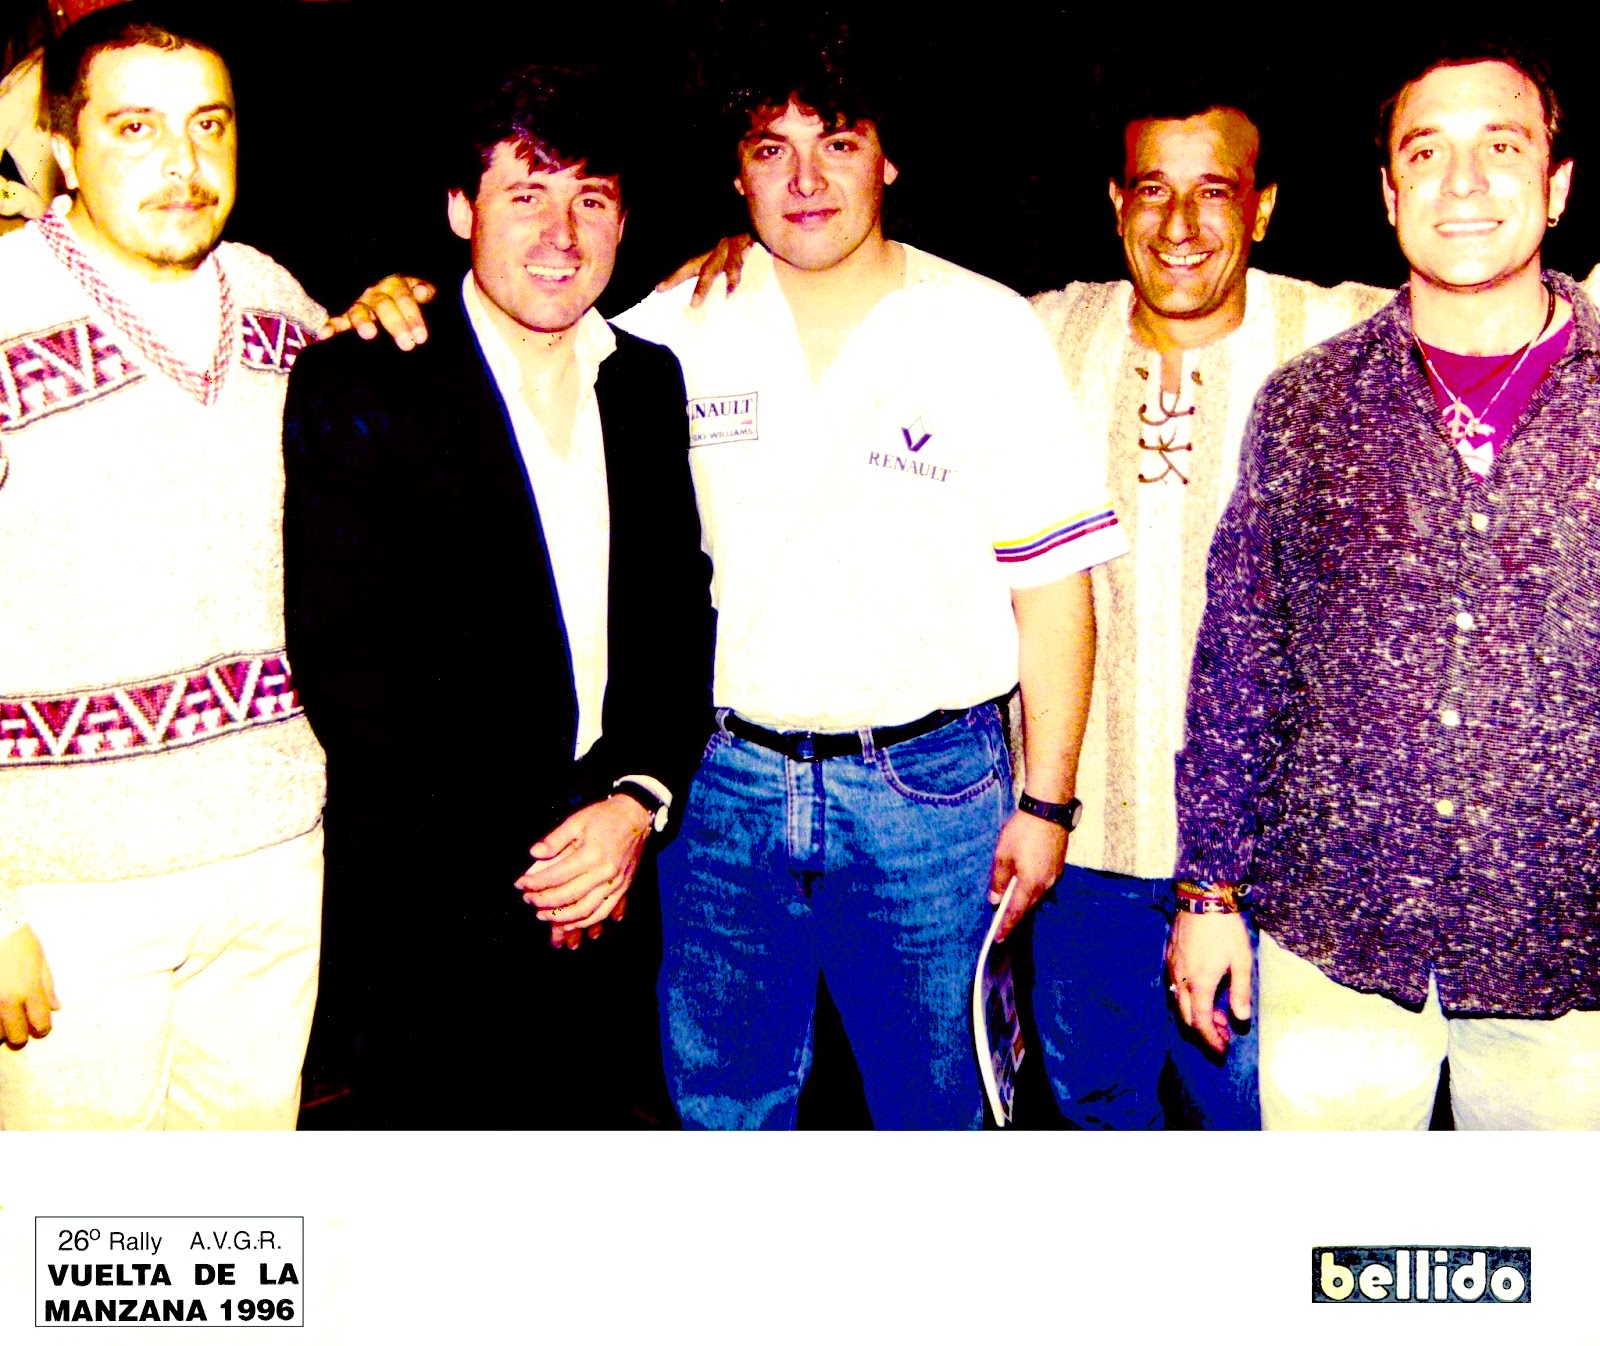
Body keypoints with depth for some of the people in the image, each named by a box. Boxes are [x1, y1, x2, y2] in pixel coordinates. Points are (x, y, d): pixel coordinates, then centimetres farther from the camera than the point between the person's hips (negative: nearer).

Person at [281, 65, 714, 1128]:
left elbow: (682, 610, 10)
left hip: (610, 902, 5)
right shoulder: (356, 391, -8)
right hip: (438, 913, -4)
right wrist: (518, 858, -12)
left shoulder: (649, 383, 8)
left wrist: (640, 800, -6)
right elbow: (345, 666, -12)